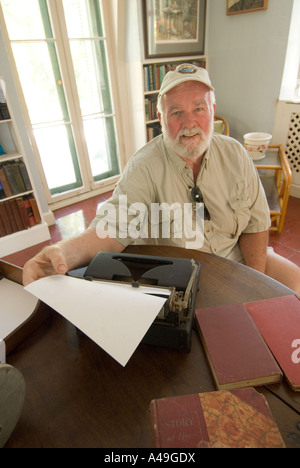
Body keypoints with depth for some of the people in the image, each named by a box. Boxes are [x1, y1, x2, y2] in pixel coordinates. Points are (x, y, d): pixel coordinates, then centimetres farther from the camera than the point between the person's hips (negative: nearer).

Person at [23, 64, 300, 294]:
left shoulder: (235, 154, -4)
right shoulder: (144, 168, -16)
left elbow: (256, 223, 1)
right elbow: (114, 230, -25)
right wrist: (64, 252, -45)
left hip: (235, 258, 5)